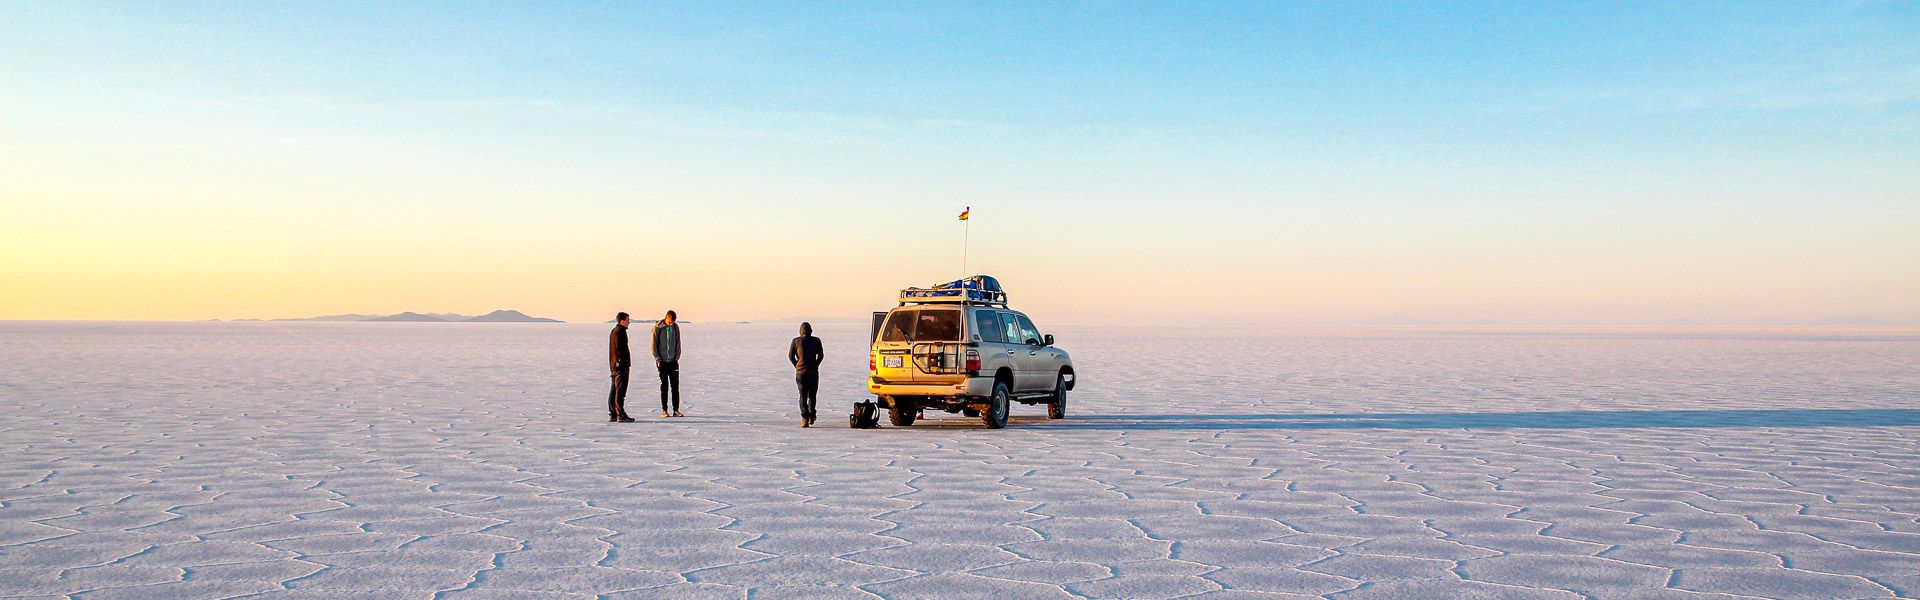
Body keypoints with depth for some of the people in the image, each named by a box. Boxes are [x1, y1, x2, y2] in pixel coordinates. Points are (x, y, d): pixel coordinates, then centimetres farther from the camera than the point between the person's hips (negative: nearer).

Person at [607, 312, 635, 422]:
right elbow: (620, 349, -20)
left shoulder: (614, 331, 18)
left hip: (614, 364, 10)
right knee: (620, 390, -10)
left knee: (614, 389, 11)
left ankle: (612, 414, 14)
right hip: (621, 365, -10)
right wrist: (626, 363, -19)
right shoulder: (620, 332, -13)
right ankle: (620, 414, -11)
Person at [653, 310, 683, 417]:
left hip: (673, 361, 3)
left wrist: (677, 356, 2)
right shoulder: (657, 327, -6)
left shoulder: (675, 327, 3)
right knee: (664, 387, 0)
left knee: (675, 386, 1)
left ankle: (676, 410, 4)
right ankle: (664, 410, 5)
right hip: (662, 361, -3)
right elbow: (654, 344, -3)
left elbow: (678, 343, 10)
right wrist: (657, 358, -8)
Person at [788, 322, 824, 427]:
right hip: (813, 372, 1)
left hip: (800, 372, 0)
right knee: (812, 395, 15)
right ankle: (811, 416, 11)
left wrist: (797, 366, 10)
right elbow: (821, 355, 0)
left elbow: (790, 356, -1)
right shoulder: (816, 341, 1)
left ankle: (805, 418, -10)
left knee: (803, 396, 2)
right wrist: (815, 365, 11)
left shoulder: (796, 341, 0)